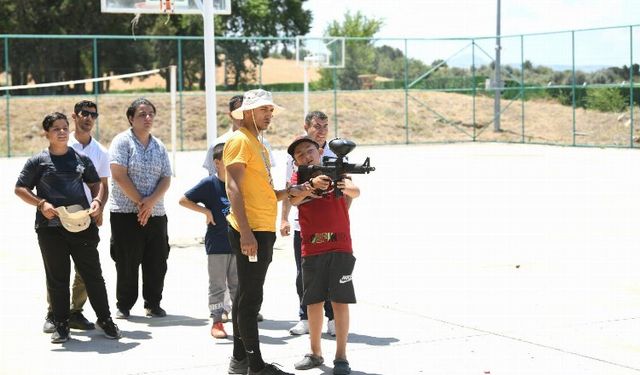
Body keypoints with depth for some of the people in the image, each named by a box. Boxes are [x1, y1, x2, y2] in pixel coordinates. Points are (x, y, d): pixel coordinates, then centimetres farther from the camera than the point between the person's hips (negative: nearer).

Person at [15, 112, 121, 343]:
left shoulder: (82, 159, 10)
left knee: (92, 274, 6)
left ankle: (104, 319, 17)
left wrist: (97, 200, -3)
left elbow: (96, 184, 18)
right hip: (51, 227, -2)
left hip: (82, 224, 2)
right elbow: (20, 189, 4)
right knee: (57, 278, 5)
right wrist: (41, 204, -10)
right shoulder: (38, 162, 2)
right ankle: (61, 325, 14)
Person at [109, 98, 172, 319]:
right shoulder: (122, 141, -3)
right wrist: (140, 202, -13)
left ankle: (153, 305, 17)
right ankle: (123, 306, 12)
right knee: (127, 262, 0)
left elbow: (166, 179, 6)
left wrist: (151, 201, -11)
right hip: (126, 213, -5)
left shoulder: (159, 147, 13)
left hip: (156, 213, 5)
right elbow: (119, 176, -11)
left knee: (157, 262, 5)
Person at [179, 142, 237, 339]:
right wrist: (205, 211, -13)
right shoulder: (209, 183, -9)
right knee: (217, 285, 3)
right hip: (216, 244, -4)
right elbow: (183, 200, -9)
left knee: (237, 284, 11)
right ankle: (217, 323, 10)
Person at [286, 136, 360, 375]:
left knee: (340, 301, -3)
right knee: (313, 302, 9)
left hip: (340, 247, -2)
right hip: (311, 250, 2)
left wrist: (345, 188, -39)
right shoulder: (298, 180, 6)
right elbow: (293, 199, -16)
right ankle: (315, 353, 23)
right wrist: (312, 184, -35)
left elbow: (356, 191, -16)